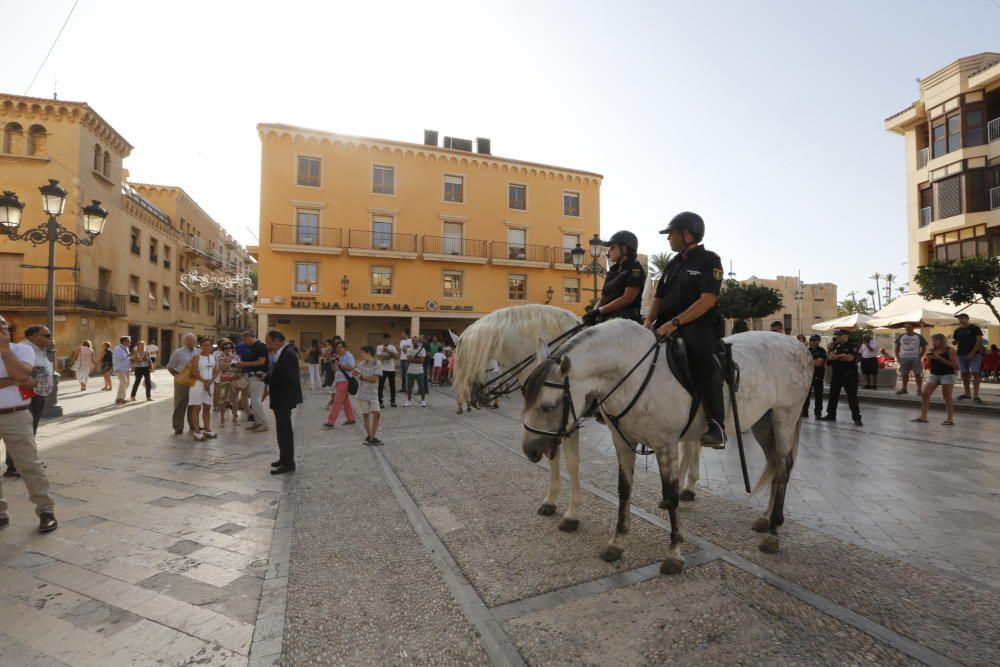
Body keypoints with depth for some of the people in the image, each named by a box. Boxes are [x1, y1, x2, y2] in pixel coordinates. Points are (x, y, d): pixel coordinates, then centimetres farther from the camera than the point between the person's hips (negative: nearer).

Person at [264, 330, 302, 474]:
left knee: (284, 430, -4)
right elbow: (278, 374, 11)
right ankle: (284, 458, 30)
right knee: (283, 429, 18)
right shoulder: (283, 352, 10)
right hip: (281, 397, 10)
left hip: (284, 398, -10)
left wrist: (266, 378, -18)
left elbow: (286, 379, -27)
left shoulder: (288, 354, -20)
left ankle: (288, 463, 4)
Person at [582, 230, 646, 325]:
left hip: (626, 318, -7)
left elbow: (627, 298, -14)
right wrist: (593, 312, -4)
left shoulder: (635, 269, -2)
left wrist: (600, 310, -15)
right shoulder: (612, 271, 21)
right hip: (607, 318, 7)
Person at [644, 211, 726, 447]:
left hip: (699, 324, -8)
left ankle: (716, 425, -28)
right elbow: (659, 297, 18)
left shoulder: (709, 260, -2)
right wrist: (650, 321, -2)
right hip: (668, 326, 8)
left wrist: (674, 322, -24)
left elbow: (707, 300, -15)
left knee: (701, 356, -36)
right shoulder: (673, 264, 20)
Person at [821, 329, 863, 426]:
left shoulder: (852, 346, -5)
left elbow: (850, 358, -18)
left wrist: (836, 357, -8)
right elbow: (830, 357, -3)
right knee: (833, 395, 11)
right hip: (836, 374, 6)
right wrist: (842, 355, -14)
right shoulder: (834, 346, 10)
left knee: (852, 396, -6)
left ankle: (857, 418, -3)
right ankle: (831, 415, 21)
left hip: (849, 374, -6)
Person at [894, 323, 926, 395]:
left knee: (917, 374, -5)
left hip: (915, 358, -2)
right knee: (904, 374, 9)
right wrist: (897, 357, 3)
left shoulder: (918, 337, 1)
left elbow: (924, 347, 4)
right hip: (903, 358, 2)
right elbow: (897, 347, 12)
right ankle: (904, 388, 18)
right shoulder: (900, 336, 7)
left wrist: (919, 356, -6)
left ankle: (919, 389, 1)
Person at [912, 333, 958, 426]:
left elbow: (953, 364, -14)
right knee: (925, 394, 0)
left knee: (947, 397, -5)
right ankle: (923, 416, 4)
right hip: (933, 375, 6)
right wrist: (928, 358, -7)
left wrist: (940, 358, -21)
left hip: (947, 375, -5)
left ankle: (950, 419, 2)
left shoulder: (950, 350, -7)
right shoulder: (931, 351, 7)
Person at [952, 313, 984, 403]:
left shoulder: (975, 328, -2)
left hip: (974, 354, -5)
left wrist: (972, 353, -15)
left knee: (975, 373, -9)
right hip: (961, 354, 5)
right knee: (964, 374, 8)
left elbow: (979, 341, -8)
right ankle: (966, 393, 16)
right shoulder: (958, 330, 12)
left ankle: (975, 395, -9)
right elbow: (956, 342, 17)